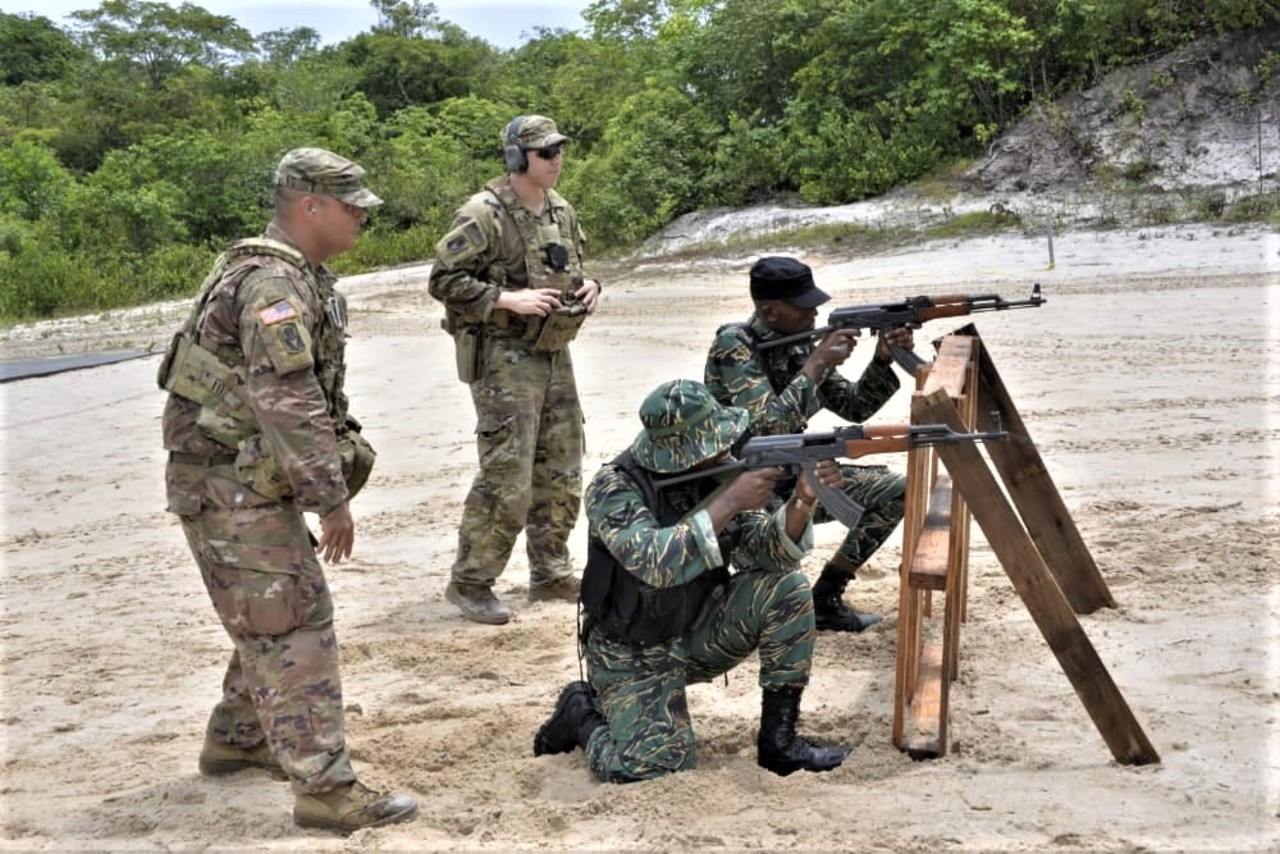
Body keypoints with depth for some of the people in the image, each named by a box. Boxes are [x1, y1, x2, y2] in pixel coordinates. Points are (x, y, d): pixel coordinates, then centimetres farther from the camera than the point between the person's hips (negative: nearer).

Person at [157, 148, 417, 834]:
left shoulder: (302, 277, 14)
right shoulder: (272, 282, -20)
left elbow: (315, 392, 22)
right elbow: (288, 403, -27)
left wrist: (346, 457, 16)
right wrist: (332, 497, -24)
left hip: (259, 480, 10)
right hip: (230, 485, -10)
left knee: (272, 618, 20)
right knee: (294, 628, -9)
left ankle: (235, 740, 36)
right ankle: (325, 789, -5)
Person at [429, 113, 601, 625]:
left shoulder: (561, 213, 11)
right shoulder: (484, 214, -13)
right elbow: (444, 280, -15)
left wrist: (587, 287, 1)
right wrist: (510, 299, -22)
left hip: (555, 355, 8)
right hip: (504, 357, -8)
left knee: (561, 475, 12)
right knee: (507, 480, -8)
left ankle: (550, 575, 25)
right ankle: (469, 582, 5)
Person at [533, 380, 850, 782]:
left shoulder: (718, 473, -6)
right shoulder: (614, 486, -22)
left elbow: (763, 553, -8)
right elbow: (656, 562, -37)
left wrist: (801, 503, -28)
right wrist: (730, 500, -37)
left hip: (699, 631, 6)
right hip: (634, 651, -5)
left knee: (787, 588, -15)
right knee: (652, 763, -23)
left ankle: (778, 738, -4)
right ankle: (582, 711, 10)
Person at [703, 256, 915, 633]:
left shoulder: (800, 344, 2)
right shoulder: (733, 345, -19)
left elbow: (854, 408, 9)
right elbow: (769, 427, -31)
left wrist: (882, 361, -9)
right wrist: (816, 363, -26)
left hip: (794, 476, 8)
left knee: (894, 489, 1)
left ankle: (825, 598, 8)